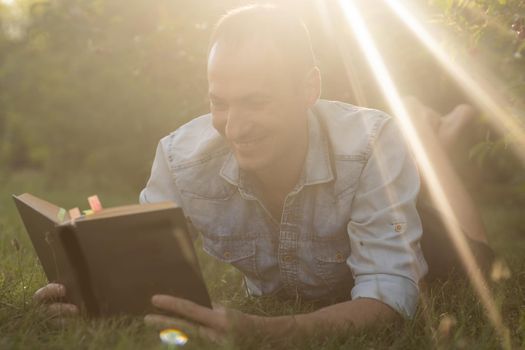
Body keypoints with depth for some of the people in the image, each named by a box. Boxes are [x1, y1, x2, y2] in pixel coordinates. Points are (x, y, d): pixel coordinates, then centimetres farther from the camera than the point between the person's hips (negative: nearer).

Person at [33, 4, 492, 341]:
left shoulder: (373, 144, -30)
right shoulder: (181, 156, -22)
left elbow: (390, 293, -36)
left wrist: (261, 331, -53)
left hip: (364, 327, -3)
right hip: (269, 315, 4)